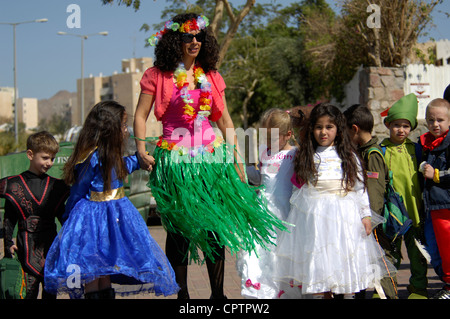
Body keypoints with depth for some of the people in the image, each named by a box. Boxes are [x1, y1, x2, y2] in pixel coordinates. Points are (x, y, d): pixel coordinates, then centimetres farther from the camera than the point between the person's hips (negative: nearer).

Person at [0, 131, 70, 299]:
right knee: (30, 287, -9)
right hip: (27, 244, -3)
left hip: (51, 243, 3)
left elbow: (62, 215, 17)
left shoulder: (55, 186, 10)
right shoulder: (14, 184, 1)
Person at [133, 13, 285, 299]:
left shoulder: (211, 77, 11)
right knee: (178, 228, 1)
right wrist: (141, 150, -14)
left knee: (216, 226, 3)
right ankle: (182, 293, 10)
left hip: (212, 157, 3)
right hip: (175, 158, -3)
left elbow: (225, 120, 14)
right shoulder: (158, 76, 1)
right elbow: (140, 116, 0)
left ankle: (218, 292, 13)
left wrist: (237, 160, 11)